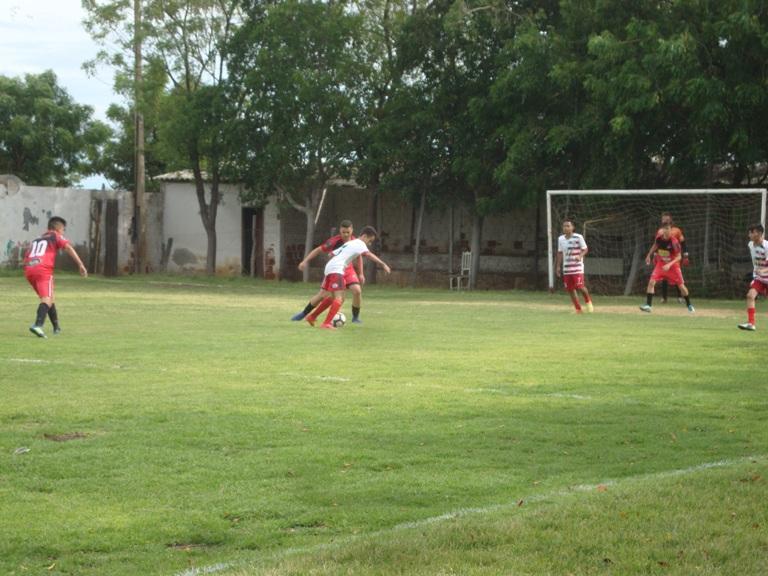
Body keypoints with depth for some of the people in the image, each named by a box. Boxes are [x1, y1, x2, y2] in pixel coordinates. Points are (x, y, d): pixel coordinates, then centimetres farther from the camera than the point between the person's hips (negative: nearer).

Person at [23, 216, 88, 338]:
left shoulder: (36, 240, 33)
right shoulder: (56, 236, 15)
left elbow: (26, 259, 28)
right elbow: (68, 248, -3)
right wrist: (80, 264, -10)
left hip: (28, 269, 7)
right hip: (43, 269, -7)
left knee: (50, 298, 22)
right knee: (47, 299, -15)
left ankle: (57, 327, 28)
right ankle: (38, 325, -39)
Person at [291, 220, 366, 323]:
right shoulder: (335, 241, -21)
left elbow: (359, 256, 7)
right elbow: (318, 250, -14)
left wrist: (360, 274, 8)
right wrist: (305, 261, -20)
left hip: (348, 270, 2)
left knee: (357, 290, -19)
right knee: (322, 294, -5)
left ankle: (356, 317, 1)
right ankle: (303, 313, 16)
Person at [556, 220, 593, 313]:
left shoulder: (578, 237, -7)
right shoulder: (560, 239, 8)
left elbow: (585, 249, -5)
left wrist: (580, 256, -24)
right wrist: (558, 266, 13)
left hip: (577, 268, -5)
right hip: (566, 268, 5)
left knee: (580, 286, -14)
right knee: (570, 289, 3)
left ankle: (588, 301, 15)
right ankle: (578, 309, 14)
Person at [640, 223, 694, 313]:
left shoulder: (674, 242, -23)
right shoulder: (659, 239, -10)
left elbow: (679, 257, -20)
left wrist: (669, 265, -31)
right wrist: (649, 255, 19)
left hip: (673, 265, -3)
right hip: (660, 264, 3)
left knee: (681, 285, 4)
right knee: (651, 282, -15)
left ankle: (689, 305, 25)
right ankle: (648, 305, -13)